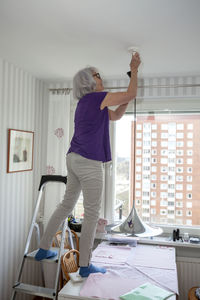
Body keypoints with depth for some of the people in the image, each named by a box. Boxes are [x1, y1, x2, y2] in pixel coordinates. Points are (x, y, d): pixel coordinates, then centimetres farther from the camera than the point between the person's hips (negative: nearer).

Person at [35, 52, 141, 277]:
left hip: (74, 159, 9)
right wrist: (134, 71, 10)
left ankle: (43, 249, 28)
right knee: (92, 213, 1)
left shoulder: (85, 103, 19)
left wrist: (127, 98, 15)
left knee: (66, 205, 18)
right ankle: (85, 265, 12)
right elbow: (131, 95, -3)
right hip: (89, 163, -9)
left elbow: (116, 116, 22)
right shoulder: (97, 98, -7)